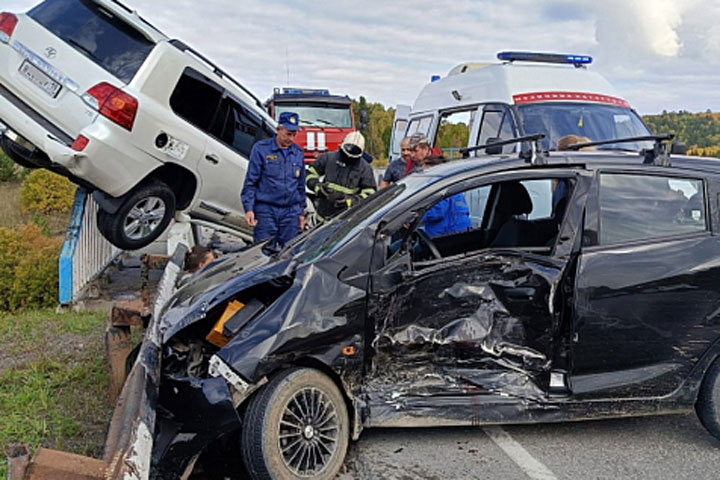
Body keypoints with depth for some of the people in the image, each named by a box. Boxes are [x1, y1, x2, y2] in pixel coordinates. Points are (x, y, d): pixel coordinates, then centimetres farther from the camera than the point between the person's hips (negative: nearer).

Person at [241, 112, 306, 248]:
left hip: (291, 212, 4)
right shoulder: (261, 149, -1)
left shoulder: (298, 153, 13)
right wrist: (248, 209, -11)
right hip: (266, 211, -4)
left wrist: (301, 213, 19)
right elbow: (250, 182, -2)